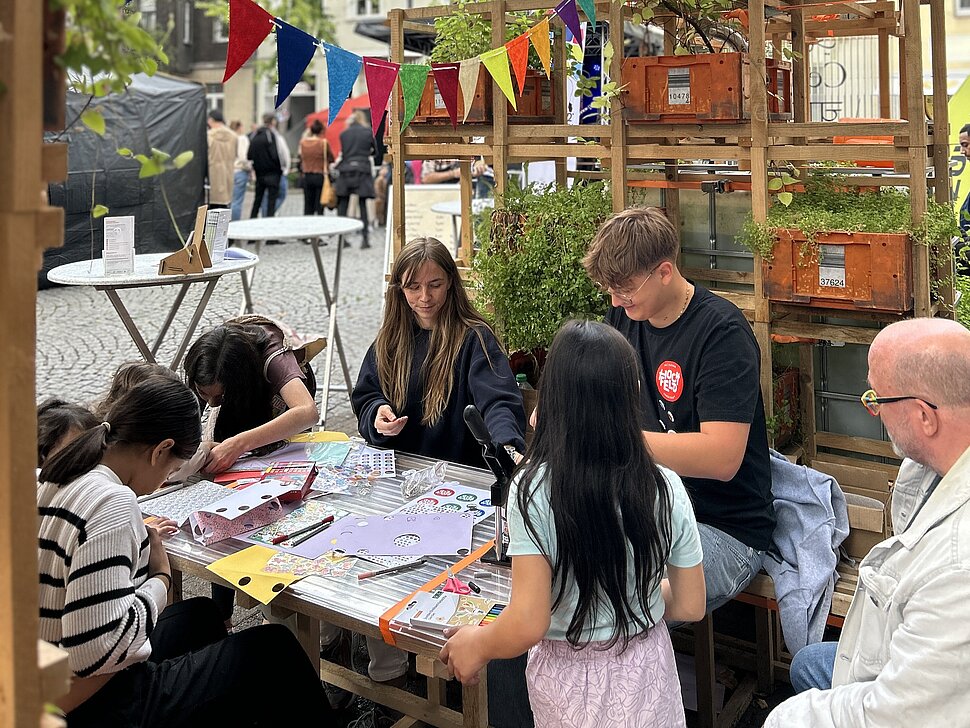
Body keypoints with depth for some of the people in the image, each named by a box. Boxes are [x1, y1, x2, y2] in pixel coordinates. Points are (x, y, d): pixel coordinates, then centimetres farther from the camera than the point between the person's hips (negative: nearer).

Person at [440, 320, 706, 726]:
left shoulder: (533, 491, -22)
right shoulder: (666, 490, -13)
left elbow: (527, 626, -22)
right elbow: (690, 606, -3)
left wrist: (475, 645, -2)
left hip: (570, 680, -2)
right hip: (645, 677, 2)